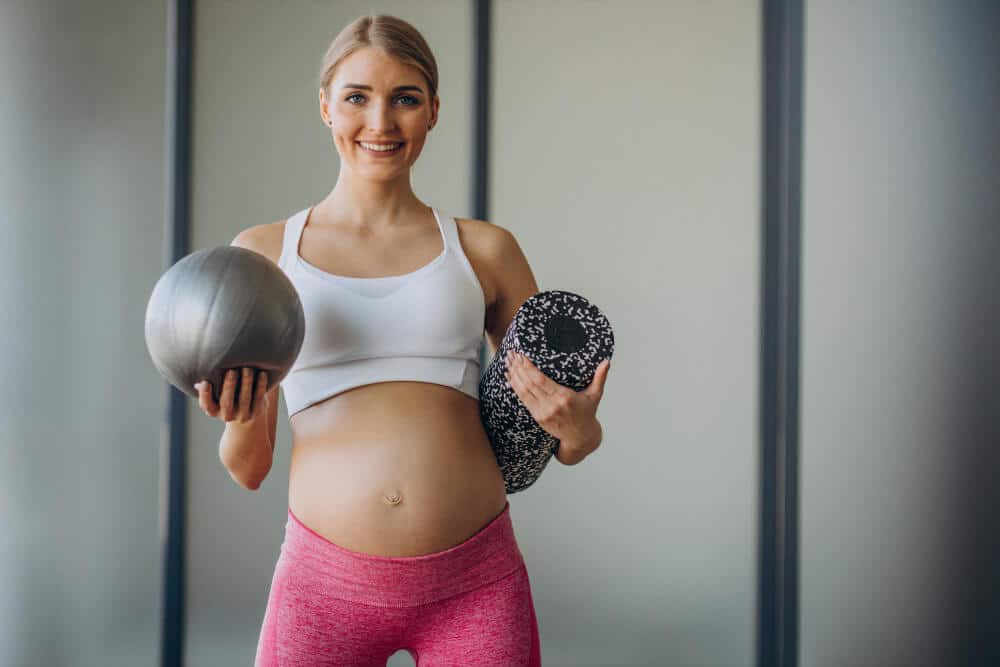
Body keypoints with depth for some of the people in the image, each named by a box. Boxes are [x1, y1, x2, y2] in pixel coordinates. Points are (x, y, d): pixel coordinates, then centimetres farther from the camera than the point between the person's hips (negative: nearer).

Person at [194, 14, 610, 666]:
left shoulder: (485, 250, 7)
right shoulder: (261, 252, 6)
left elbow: (565, 441, 11)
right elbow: (248, 469, 9)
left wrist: (579, 429, -11)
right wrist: (244, 420, -13)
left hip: (474, 586, 0)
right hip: (326, 584, 0)